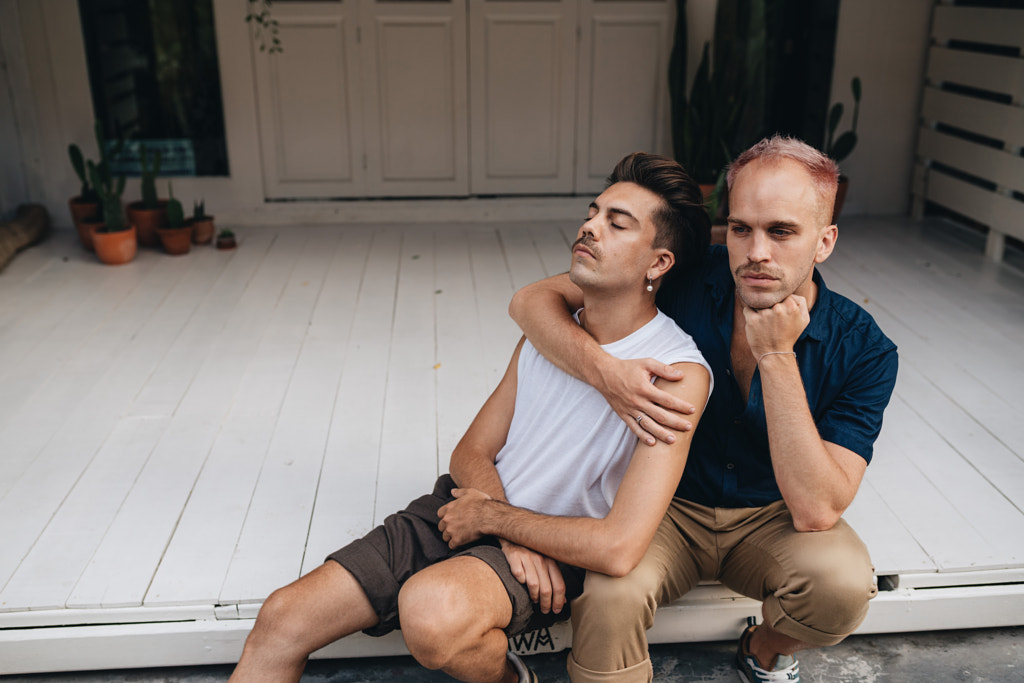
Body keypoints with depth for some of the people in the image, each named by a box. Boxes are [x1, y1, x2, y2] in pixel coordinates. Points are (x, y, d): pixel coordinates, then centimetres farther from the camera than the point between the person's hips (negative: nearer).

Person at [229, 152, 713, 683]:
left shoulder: (677, 372, -17)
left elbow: (618, 548, -24)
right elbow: (470, 453, 7)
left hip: (556, 553, -5)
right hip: (458, 513, 6)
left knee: (432, 611, -37)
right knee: (281, 620, -8)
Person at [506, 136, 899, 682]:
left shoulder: (864, 351, -17)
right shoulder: (688, 280, -16)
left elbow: (816, 511, -26)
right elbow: (532, 300, -14)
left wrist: (777, 356, -31)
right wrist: (606, 372, -33)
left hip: (771, 517, 2)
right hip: (669, 506, -1)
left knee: (844, 580, -29)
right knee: (610, 596, -32)